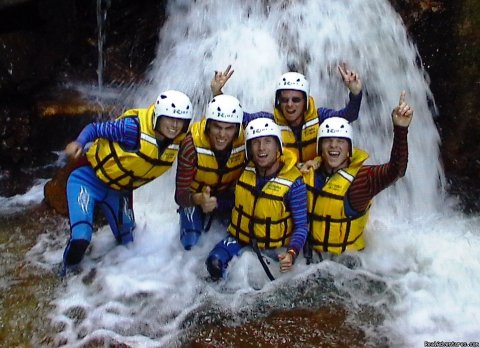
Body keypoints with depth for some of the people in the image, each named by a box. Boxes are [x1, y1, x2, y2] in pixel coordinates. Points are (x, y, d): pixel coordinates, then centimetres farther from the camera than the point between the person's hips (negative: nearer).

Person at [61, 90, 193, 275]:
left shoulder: (180, 141, -11)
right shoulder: (133, 126, -30)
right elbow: (94, 129, -24)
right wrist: (79, 143, -40)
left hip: (120, 191, 6)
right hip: (91, 177, -6)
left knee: (127, 239, 19)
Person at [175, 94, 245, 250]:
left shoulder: (245, 141, -26)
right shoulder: (192, 145, -31)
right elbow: (180, 195, -29)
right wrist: (198, 199, -51)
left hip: (227, 194, 2)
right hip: (196, 195, -2)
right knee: (190, 243, -15)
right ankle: (205, 217, 17)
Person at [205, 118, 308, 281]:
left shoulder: (293, 182, -19)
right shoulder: (244, 170, -6)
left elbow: (301, 225, -16)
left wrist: (292, 253, -33)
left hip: (273, 247, -1)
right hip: (240, 238, 2)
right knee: (215, 263, -23)